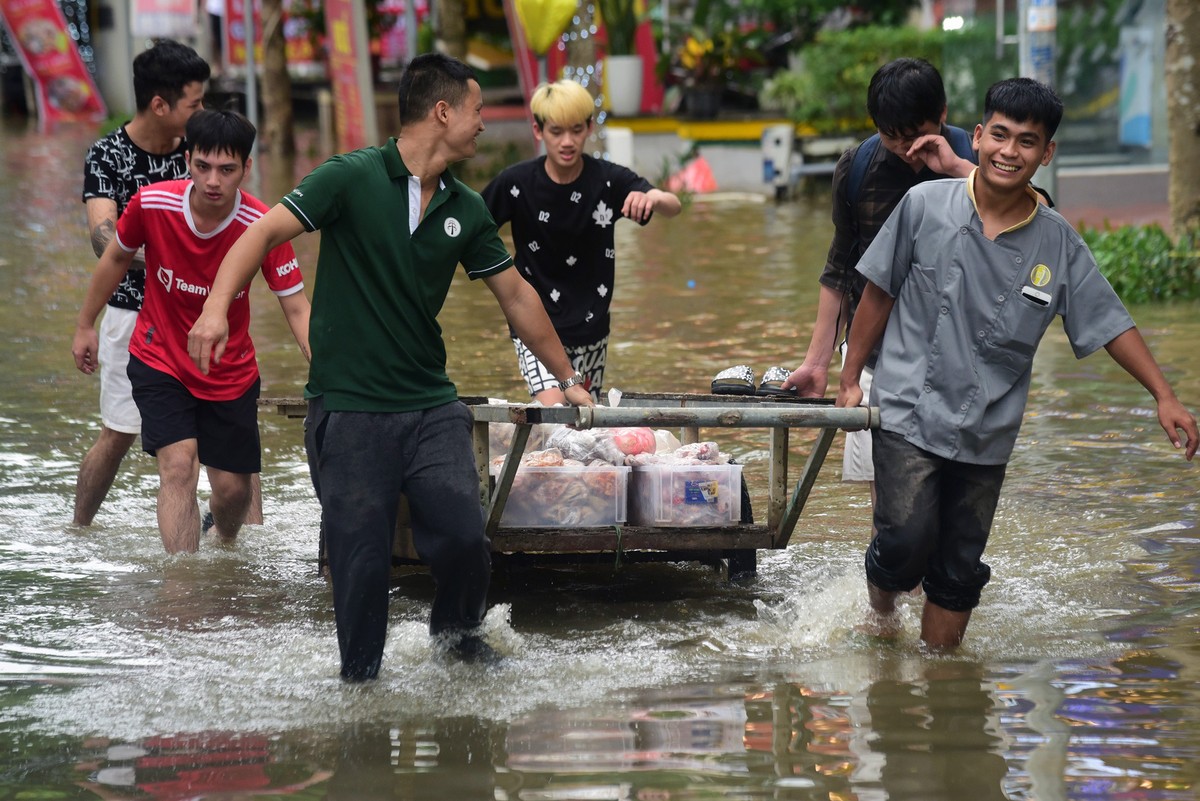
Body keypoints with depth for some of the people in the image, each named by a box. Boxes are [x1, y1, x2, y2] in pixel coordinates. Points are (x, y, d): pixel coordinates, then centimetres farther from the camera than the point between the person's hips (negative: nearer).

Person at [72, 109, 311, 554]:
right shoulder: (152, 204, -20)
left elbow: (296, 309, -19)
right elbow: (117, 258, 1)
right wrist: (85, 326, 12)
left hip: (231, 372, 1)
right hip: (160, 361, -1)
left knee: (232, 487, 10)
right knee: (179, 466, -19)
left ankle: (226, 548, 44)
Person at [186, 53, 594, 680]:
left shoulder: (466, 211, 9)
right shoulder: (352, 178, -7)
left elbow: (516, 297, 20)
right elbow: (265, 233, -11)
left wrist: (568, 379, 27)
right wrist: (216, 307, -26)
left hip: (431, 407, 4)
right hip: (348, 411, -4)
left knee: (464, 536, -10)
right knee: (362, 561, -2)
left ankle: (456, 628, 21)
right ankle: (360, 678, 19)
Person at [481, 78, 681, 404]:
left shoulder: (610, 181, -10)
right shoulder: (517, 183, -12)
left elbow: (673, 207, -23)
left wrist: (653, 198, -46)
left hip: (591, 326, 3)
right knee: (553, 409, -24)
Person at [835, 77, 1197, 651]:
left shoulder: (1058, 244, 0)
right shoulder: (926, 206, -5)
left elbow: (1110, 324, 6)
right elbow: (879, 293, 4)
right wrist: (850, 378, 6)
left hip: (988, 432, 3)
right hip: (910, 412, -2)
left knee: (959, 571, 6)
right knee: (908, 540, -12)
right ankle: (880, 601, 19)